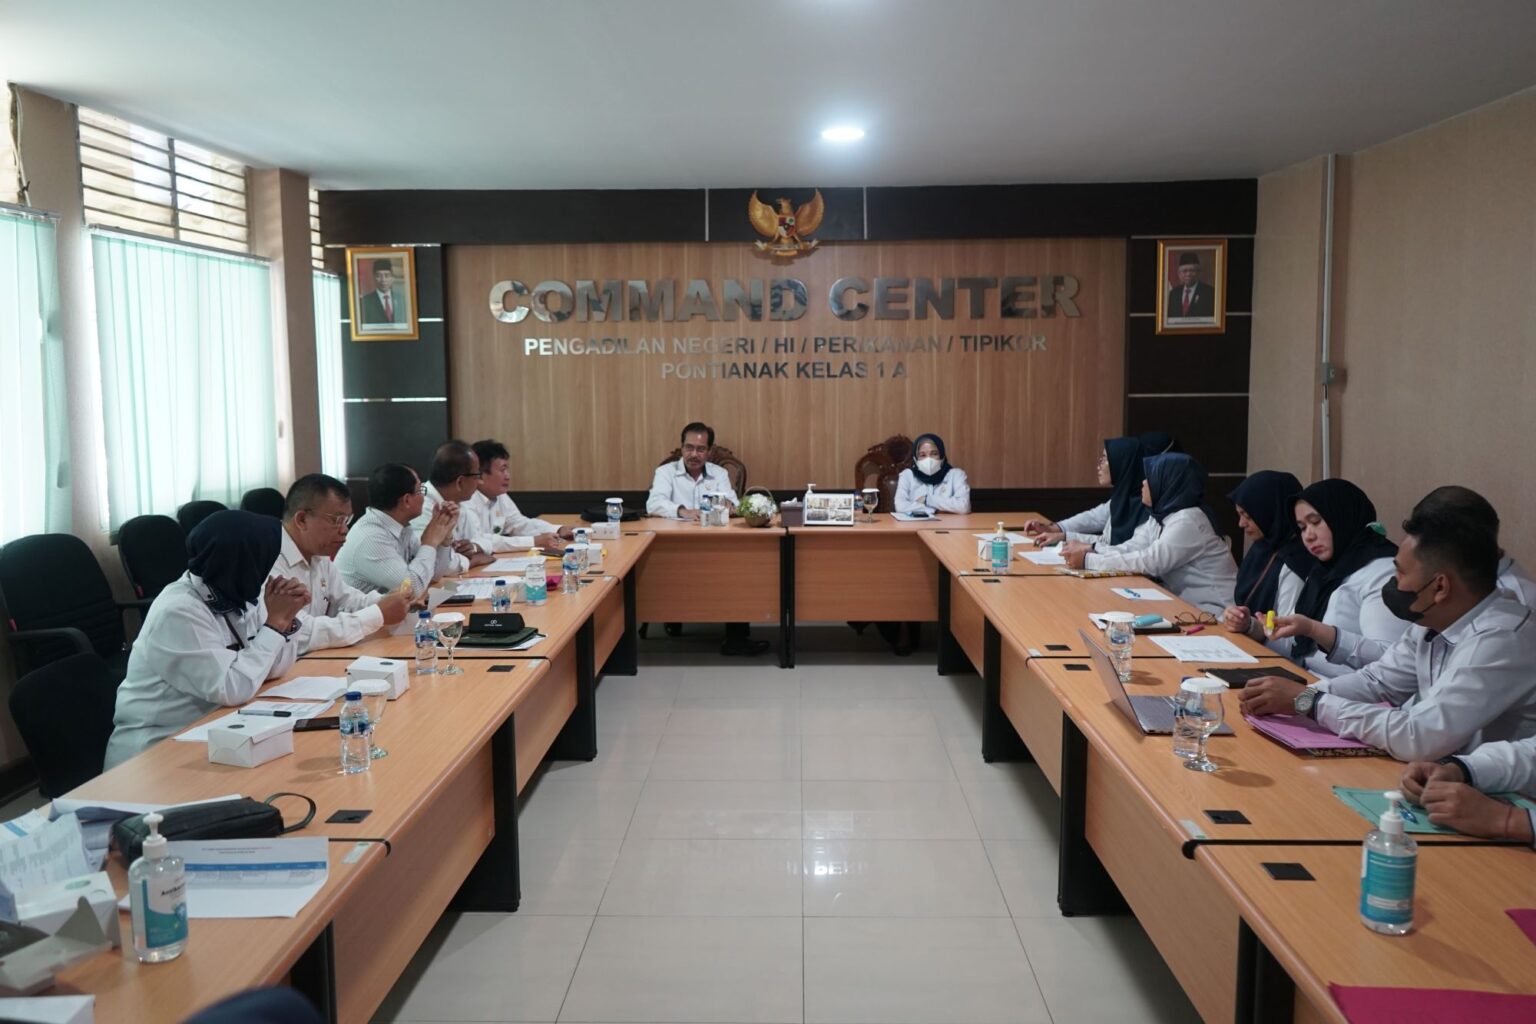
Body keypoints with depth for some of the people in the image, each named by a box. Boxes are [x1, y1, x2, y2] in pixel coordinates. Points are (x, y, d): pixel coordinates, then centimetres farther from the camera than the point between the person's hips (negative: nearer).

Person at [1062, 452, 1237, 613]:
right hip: (1187, 604, 8)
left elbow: (1149, 562, -25)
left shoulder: (1187, 521, -20)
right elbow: (1135, 551, 7)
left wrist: (1088, 560, -21)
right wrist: (1091, 551, -9)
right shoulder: (1162, 516, 9)